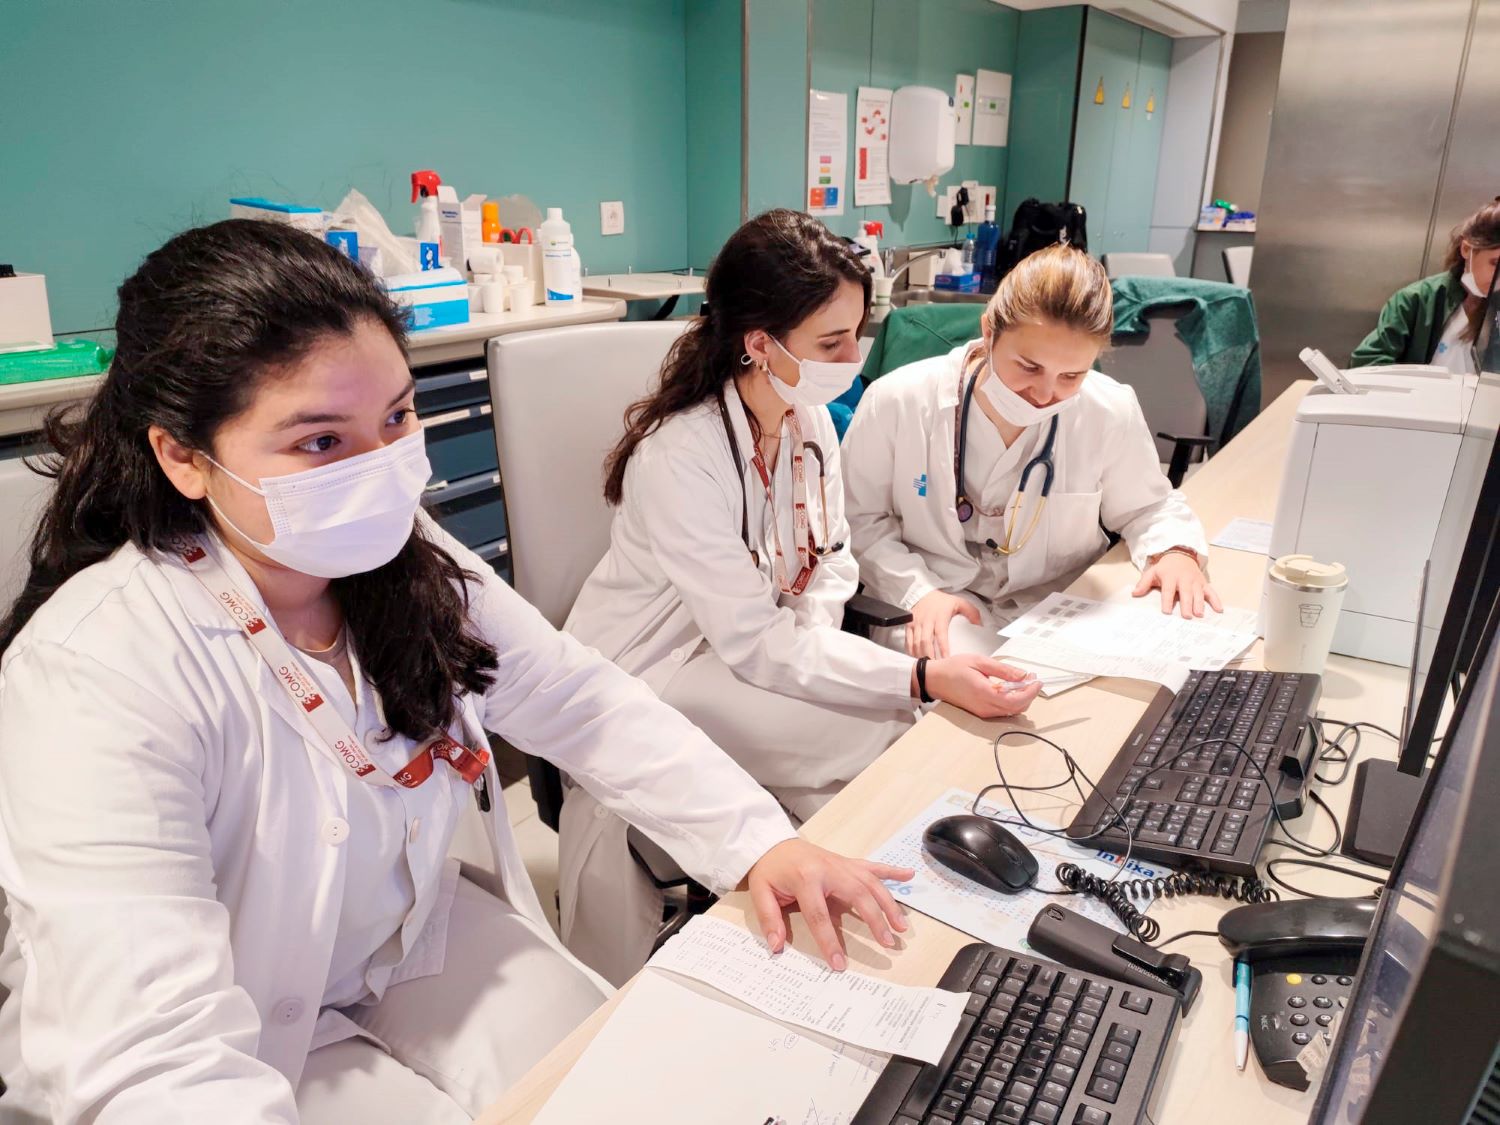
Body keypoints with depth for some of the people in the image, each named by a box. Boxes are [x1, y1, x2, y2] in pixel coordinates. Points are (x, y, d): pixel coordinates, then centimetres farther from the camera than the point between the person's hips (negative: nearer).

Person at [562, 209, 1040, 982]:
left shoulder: (810, 421, -2)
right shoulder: (680, 457, -26)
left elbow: (830, 560, 6)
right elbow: (755, 644, -28)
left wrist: (813, 641, -15)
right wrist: (924, 680, -34)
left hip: (746, 654, 7)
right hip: (644, 683, -7)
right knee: (892, 739, -22)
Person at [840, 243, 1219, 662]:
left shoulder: (1112, 413, -7)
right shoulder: (897, 403, -13)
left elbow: (1145, 507, 13)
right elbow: (860, 521, -3)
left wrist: (1175, 550, -8)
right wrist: (918, 592, -16)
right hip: (936, 617, -2)